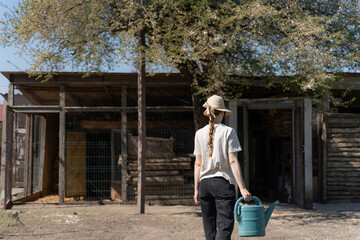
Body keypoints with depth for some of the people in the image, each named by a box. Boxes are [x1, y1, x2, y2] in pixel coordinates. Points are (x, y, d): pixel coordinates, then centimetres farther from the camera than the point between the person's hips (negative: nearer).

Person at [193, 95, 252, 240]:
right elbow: (233, 161, -9)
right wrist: (242, 188, -8)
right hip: (223, 182, -4)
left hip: (204, 183, 4)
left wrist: (196, 189, 13)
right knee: (225, 226, -7)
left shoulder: (199, 134, 6)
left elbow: (198, 164, 7)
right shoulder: (228, 132, -4)